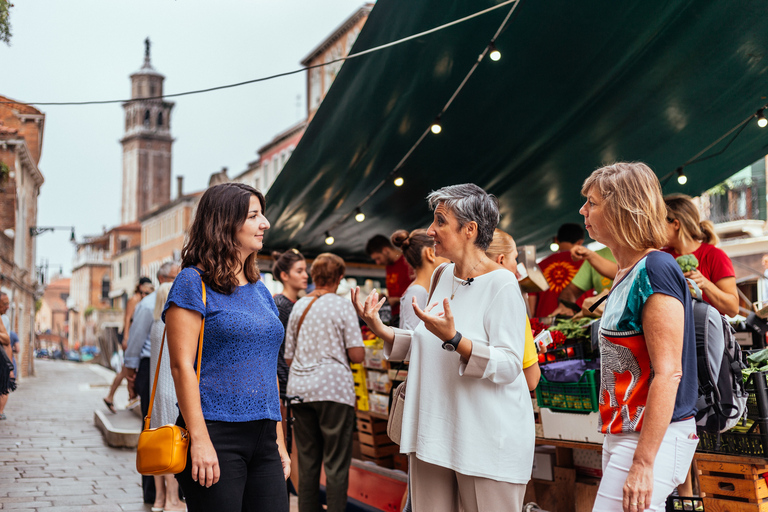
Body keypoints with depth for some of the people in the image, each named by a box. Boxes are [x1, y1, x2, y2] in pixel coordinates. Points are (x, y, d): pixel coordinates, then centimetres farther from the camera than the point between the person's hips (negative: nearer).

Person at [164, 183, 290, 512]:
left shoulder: (261, 291, 16)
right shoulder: (194, 282, -5)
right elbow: (182, 366, -11)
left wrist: (279, 441, 16)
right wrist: (200, 440, -18)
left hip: (262, 436, 7)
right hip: (215, 435, -6)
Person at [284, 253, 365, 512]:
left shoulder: (298, 306, 11)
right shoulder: (342, 306, -3)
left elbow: (289, 357, 14)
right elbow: (357, 355, -8)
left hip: (300, 389, 5)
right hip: (333, 388, -5)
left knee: (307, 462, 11)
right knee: (336, 465, -1)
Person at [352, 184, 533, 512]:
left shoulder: (502, 284, -12)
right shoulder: (445, 276, 12)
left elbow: (508, 366, -19)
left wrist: (453, 339, -30)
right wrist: (379, 328, 8)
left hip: (488, 440, -7)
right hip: (434, 431, 8)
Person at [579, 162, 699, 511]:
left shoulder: (655, 270, -16)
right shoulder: (625, 273, 14)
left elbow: (668, 373, -21)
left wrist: (642, 463, -24)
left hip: (654, 438, -9)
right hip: (622, 432, 9)